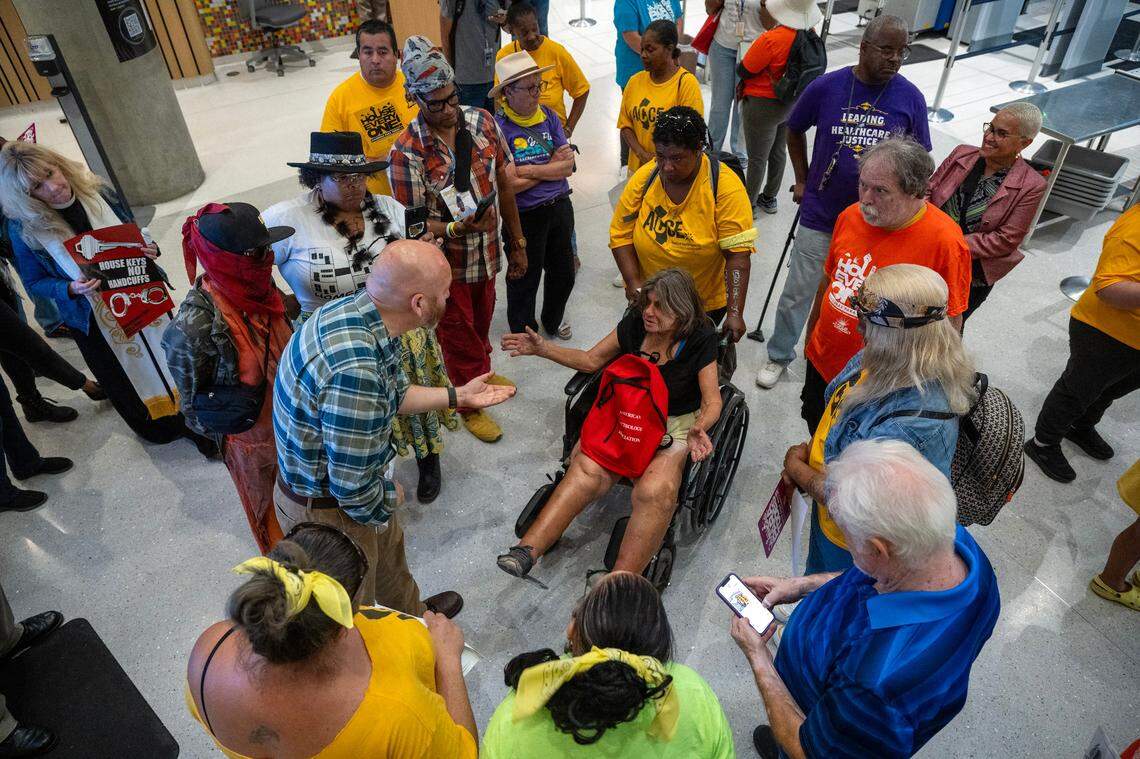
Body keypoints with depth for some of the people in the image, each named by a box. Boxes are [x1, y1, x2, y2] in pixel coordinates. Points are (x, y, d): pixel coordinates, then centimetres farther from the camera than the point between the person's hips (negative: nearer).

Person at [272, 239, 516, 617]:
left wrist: (459, 395, 10)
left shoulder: (355, 308, -12)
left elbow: (391, 394, 6)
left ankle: (412, 615, 62)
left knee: (389, 547, 34)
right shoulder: (354, 370, -41)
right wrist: (390, 497, -11)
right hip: (326, 508, -9)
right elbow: (354, 490, -32)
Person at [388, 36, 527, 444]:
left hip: (487, 252, 5)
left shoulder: (482, 122, -6)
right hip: (446, 262, -4)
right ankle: (470, 406, 37)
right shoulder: (407, 151, -21)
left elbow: (504, 184, 2)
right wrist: (455, 229, -36)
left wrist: (517, 244, 5)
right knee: (458, 335, 14)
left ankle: (482, 372, 57)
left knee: (481, 322, 27)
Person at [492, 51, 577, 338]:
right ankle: (524, 333, 37)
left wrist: (527, 170, -16)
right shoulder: (499, 127, -17)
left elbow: (568, 166, -5)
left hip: (560, 207, 6)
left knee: (564, 272, 20)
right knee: (525, 279, 13)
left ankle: (554, 320, 47)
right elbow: (510, 185, -23)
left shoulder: (548, 116, 1)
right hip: (525, 216, -5)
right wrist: (552, 165, -12)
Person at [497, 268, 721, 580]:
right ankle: (527, 549, -32)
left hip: (679, 422, -2)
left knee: (654, 490, -32)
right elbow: (591, 360, 9)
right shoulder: (634, 324, -3)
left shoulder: (699, 340, -12)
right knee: (589, 467, -27)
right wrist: (543, 349, -2)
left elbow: (712, 401, -9)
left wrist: (699, 428, -32)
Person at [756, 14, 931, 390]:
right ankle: (779, 356, 30)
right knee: (797, 293, 9)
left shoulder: (911, 98, -7)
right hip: (820, 216, -1)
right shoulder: (826, 87, -10)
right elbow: (794, 130, 8)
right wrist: (802, 180, 5)